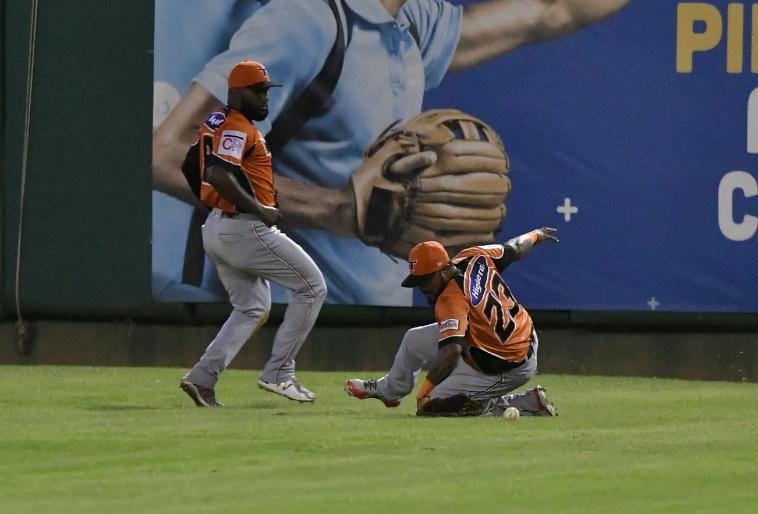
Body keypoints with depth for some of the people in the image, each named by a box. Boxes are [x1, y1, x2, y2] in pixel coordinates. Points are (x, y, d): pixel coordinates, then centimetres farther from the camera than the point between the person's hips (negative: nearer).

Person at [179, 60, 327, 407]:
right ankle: (278, 373, -4)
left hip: (218, 229, 10)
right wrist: (260, 209, -23)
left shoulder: (220, 125, 17)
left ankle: (202, 378, 6)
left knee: (252, 308, 19)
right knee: (312, 286, -2)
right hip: (245, 229, -10)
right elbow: (218, 175, -28)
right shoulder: (238, 129, -14)